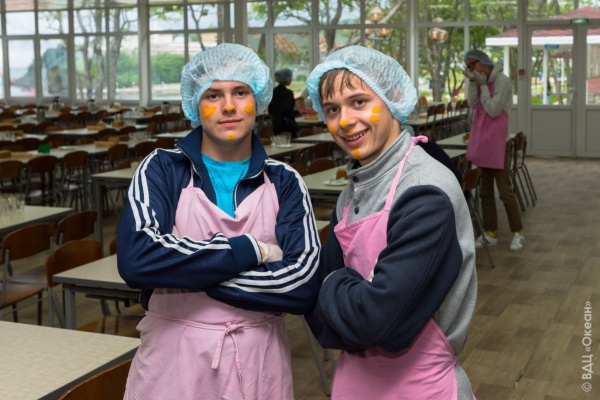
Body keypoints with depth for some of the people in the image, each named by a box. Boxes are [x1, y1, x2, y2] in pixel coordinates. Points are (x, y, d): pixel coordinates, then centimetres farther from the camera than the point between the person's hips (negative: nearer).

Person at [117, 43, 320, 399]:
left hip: (258, 362, 1)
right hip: (174, 360, -1)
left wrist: (183, 265, -17)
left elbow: (303, 284, -15)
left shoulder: (284, 182, -1)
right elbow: (136, 260, -21)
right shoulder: (163, 169, -4)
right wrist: (250, 250, -19)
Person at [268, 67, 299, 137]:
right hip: (288, 126, -7)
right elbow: (289, 112, -20)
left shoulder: (274, 91, 6)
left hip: (276, 125, 8)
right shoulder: (288, 93, -16)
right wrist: (297, 112, -3)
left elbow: (270, 110, 12)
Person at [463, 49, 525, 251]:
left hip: (496, 142, -8)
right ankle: (490, 233, 16)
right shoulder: (481, 80, 10)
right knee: (485, 190, 10)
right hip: (481, 140, 8)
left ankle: (518, 232, 9)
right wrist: (473, 82, -8)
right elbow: (472, 104, 2)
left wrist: (483, 85, -14)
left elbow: (494, 110, -16)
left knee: (504, 189, -3)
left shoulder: (502, 80, -12)